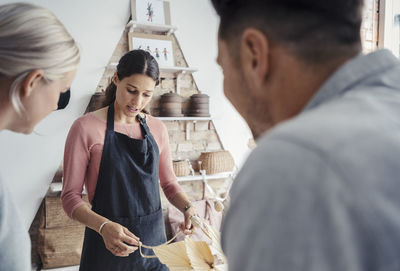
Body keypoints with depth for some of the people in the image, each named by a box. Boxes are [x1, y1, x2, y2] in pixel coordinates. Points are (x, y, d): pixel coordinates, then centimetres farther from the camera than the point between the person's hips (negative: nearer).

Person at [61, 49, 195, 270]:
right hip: (108, 244, -3)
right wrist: (103, 226, -25)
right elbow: (70, 196, -10)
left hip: (154, 239, 4)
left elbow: (169, 183, 9)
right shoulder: (86, 127, -11)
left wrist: (187, 208, -10)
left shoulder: (157, 129, 2)